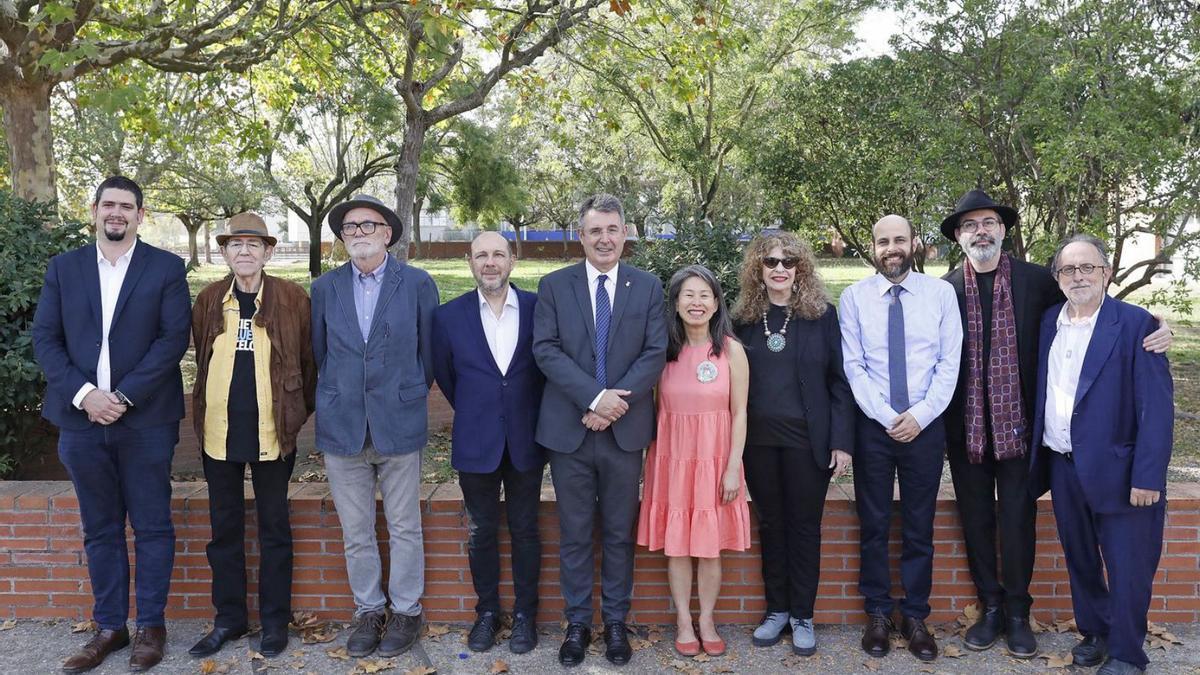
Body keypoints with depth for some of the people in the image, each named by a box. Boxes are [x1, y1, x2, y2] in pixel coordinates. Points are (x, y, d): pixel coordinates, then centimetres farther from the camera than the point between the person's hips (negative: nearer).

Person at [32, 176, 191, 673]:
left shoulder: (166, 268, 0)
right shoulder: (63, 268, 9)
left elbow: (174, 337, -8)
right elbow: (45, 338, 4)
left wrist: (124, 397, -14)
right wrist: (83, 394, -11)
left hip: (146, 419, -3)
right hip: (81, 418, 3)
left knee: (151, 526, 5)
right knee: (100, 529, 12)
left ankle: (151, 625, 18)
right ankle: (109, 627, 23)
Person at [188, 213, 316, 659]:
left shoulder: (292, 299, -4)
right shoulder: (209, 300, 5)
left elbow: (309, 359, 2)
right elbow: (203, 359, 14)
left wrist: (300, 410, 4)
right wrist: (206, 413, 15)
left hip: (272, 432, -3)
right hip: (219, 432, 3)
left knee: (274, 527, 8)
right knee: (224, 527, 13)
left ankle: (275, 619, 21)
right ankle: (228, 618, 26)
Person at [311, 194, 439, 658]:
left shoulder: (418, 284, -2)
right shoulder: (324, 288, 5)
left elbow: (430, 351, 5)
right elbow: (318, 353, 13)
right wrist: (337, 399, 13)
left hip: (399, 425, -2)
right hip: (342, 427, 2)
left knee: (404, 528, 7)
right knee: (356, 533, 10)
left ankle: (406, 611, 23)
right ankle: (368, 610, 26)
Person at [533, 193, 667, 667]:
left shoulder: (648, 287, 4)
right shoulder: (554, 285, 2)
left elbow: (656, 353, -4)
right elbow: (545, 349, -7)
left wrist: (616, 402, -16)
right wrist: (595, 396, -18)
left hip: (624, 430, 1)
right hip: (568, 429, 0)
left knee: (619, 534, 11)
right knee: (574, 534, 9)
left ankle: (616, 622, 25)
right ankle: (577, 623, 23)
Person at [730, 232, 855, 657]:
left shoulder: (822, 314, -2)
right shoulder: (745, 317, 4)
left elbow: (839, 379, -3)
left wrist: (842, 440, -8)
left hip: (808, 439, -2)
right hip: (758, 439, 2)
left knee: (805, 526, 7)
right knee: (770, 523, 12)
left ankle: (802, 616, 20)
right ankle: (776, 609, 26)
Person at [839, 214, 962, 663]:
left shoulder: (941, 293, 1)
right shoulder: (855, 296, 0)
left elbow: (950, 362, -1)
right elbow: (853, 366, -3)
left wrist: (920, 415, -10)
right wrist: (887, 417, -10)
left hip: (925, 425, 0)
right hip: (873, 425, 0)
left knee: (919, 526, 9)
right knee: (874, 525, 7)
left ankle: (915, 617, 22)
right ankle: (878, 614, 21)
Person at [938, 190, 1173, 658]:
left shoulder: (1037, 281, -1)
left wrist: (1155, 328, -10)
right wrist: (938, 426, -4)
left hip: (1018, 424, -1)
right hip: (966, 428, 1)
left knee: (1018, 520, 6)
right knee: (976, 521, 11)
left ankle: (1017, 613, 23)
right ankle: (990, 607, 27)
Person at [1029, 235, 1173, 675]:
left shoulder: (1136, 324, -9)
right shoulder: (1049, 321, 7)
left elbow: (1157, 406, -13)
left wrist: (1147, 476, -17)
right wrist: (1039, 456, 3)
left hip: (1116, 470, -5)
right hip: (1063, 467, 5)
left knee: (1127, 568, 5)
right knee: (1080, 561, 18)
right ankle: (1094, 633, 35)